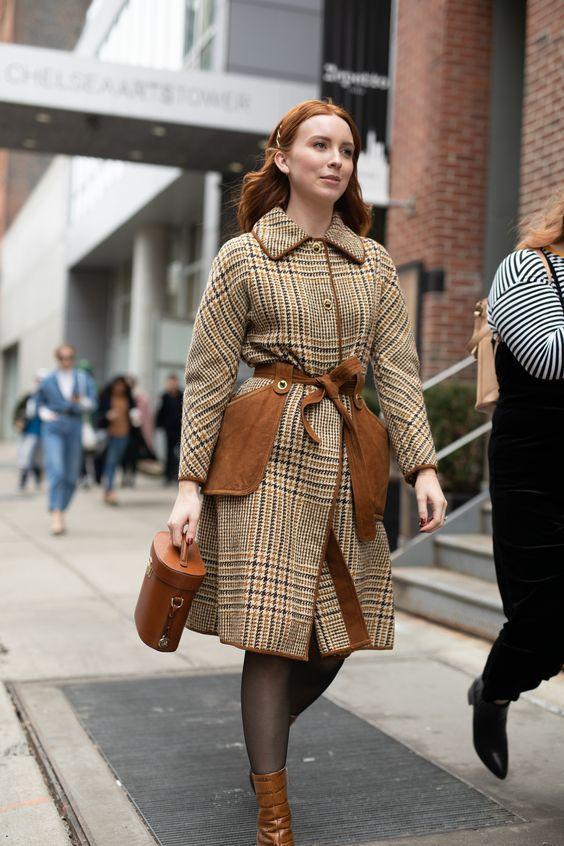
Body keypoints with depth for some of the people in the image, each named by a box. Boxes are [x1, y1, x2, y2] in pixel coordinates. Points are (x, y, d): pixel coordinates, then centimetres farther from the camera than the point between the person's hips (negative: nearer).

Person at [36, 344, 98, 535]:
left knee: (71, 476, 4)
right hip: (52, 428, -1)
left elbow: (93, 402, 0)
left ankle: (61, 513, 20)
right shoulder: (48, 381, 11)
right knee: (56, 471, -18)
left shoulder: (84, 379, 10)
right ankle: (55, 516, -22)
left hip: (75, 428, 2)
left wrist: (82, 401, -21)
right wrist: (45, 413, 3)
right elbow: (40, 402, 24)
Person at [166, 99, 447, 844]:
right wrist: (191, 483, -5)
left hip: (348, 459, 4)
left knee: (340, 634, 7)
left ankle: (265, 741, 37)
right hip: (268, 454, -4)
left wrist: (423, 466, -4)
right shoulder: (242, 257, 2)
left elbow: (399, 372, 8)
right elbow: (207, 377, 1)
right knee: (273, 631, -6)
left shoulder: (375, 263, 12)